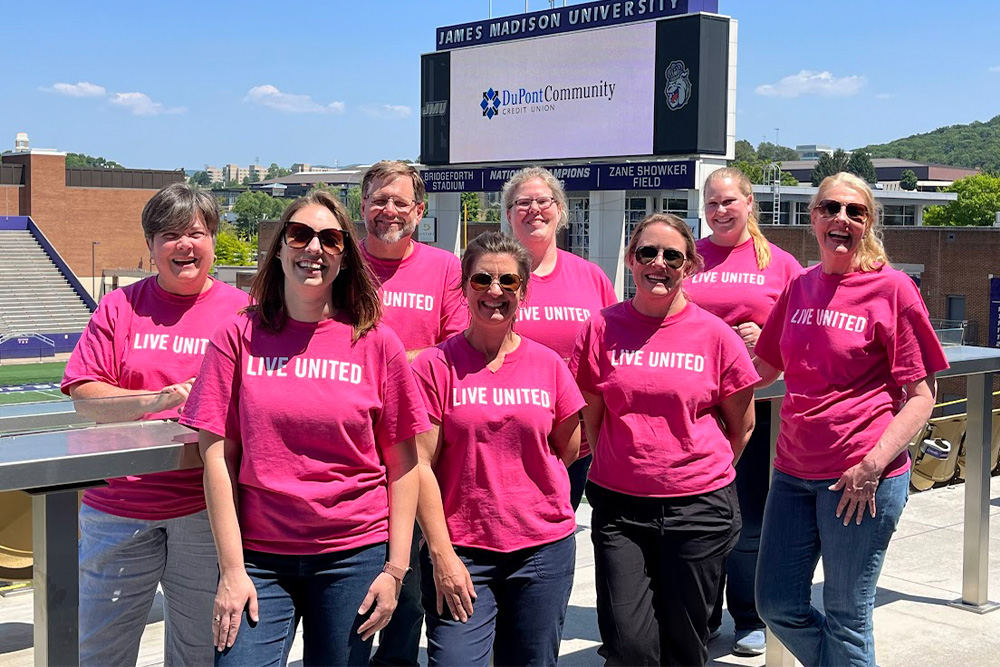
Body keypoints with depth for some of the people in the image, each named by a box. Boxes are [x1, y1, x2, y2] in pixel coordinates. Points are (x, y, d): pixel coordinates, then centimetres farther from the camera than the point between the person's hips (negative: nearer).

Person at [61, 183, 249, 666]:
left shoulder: (240, 310, 1)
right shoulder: (120, 307, 5)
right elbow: (84, 396, -2)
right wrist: (165, 398, -15)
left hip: (205, 510, -1)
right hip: (120, 508, 1)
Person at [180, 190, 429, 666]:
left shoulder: (375, 343, 1)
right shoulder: (239, 336, 1)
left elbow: (403, 462, 2)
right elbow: (217, 455, -1)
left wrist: (395, 569, -3)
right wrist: (232, 569, -5)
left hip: (352, 555, 0)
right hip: (258, 556, 0)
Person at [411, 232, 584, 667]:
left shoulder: (548, 365, 4)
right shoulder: (436, 365, -4)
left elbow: (568, 451, 15)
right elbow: (421, 464, -7)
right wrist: (442, 553, -11)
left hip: (543, 549, 3)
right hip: (459, 552, -2)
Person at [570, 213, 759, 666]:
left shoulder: (715, 335, -2)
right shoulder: (603, 328, 0)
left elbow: (742, 424, 9)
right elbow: (591, 417, 10)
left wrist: (704, 471, 12)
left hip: (698, 508, 0)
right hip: (619, 505, 1)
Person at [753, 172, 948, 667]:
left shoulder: (892, 288, -7)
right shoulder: (800, 287, 9)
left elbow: (921, 395, -8)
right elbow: (765, 369, 22)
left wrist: (873, 465, -18)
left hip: (862, 478, -6)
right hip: (795, 471, 6)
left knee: (845, 617, 5)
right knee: (778, 606, 11)